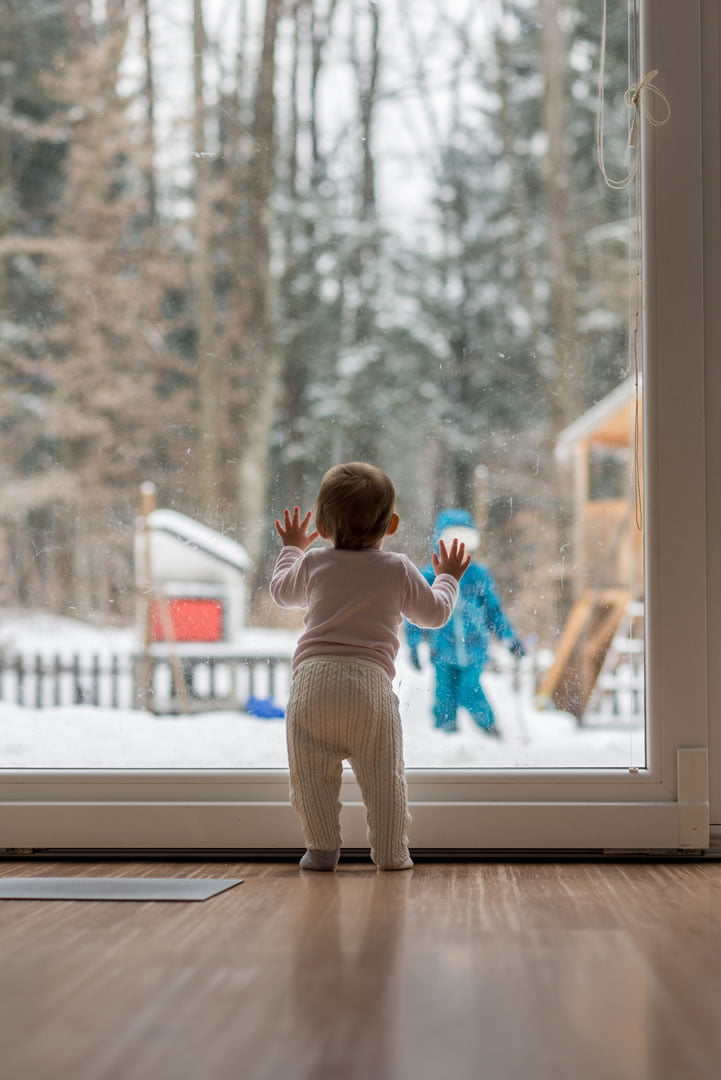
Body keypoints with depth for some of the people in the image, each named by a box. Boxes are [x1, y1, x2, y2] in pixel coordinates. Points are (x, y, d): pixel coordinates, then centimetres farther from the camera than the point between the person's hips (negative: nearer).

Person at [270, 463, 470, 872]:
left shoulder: (313, 564, 15)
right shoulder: (399, 570, 11)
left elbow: (283, 591, 36)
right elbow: (434, 612, 24)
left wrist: (292, 548, 53)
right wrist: (448, 578, 43)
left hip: (312, 677, 1)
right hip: (370, 680, -1)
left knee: (313, 774, 6)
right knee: (384, 776, 5)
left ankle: (322, 849, 5)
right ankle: (391, 853, 6)